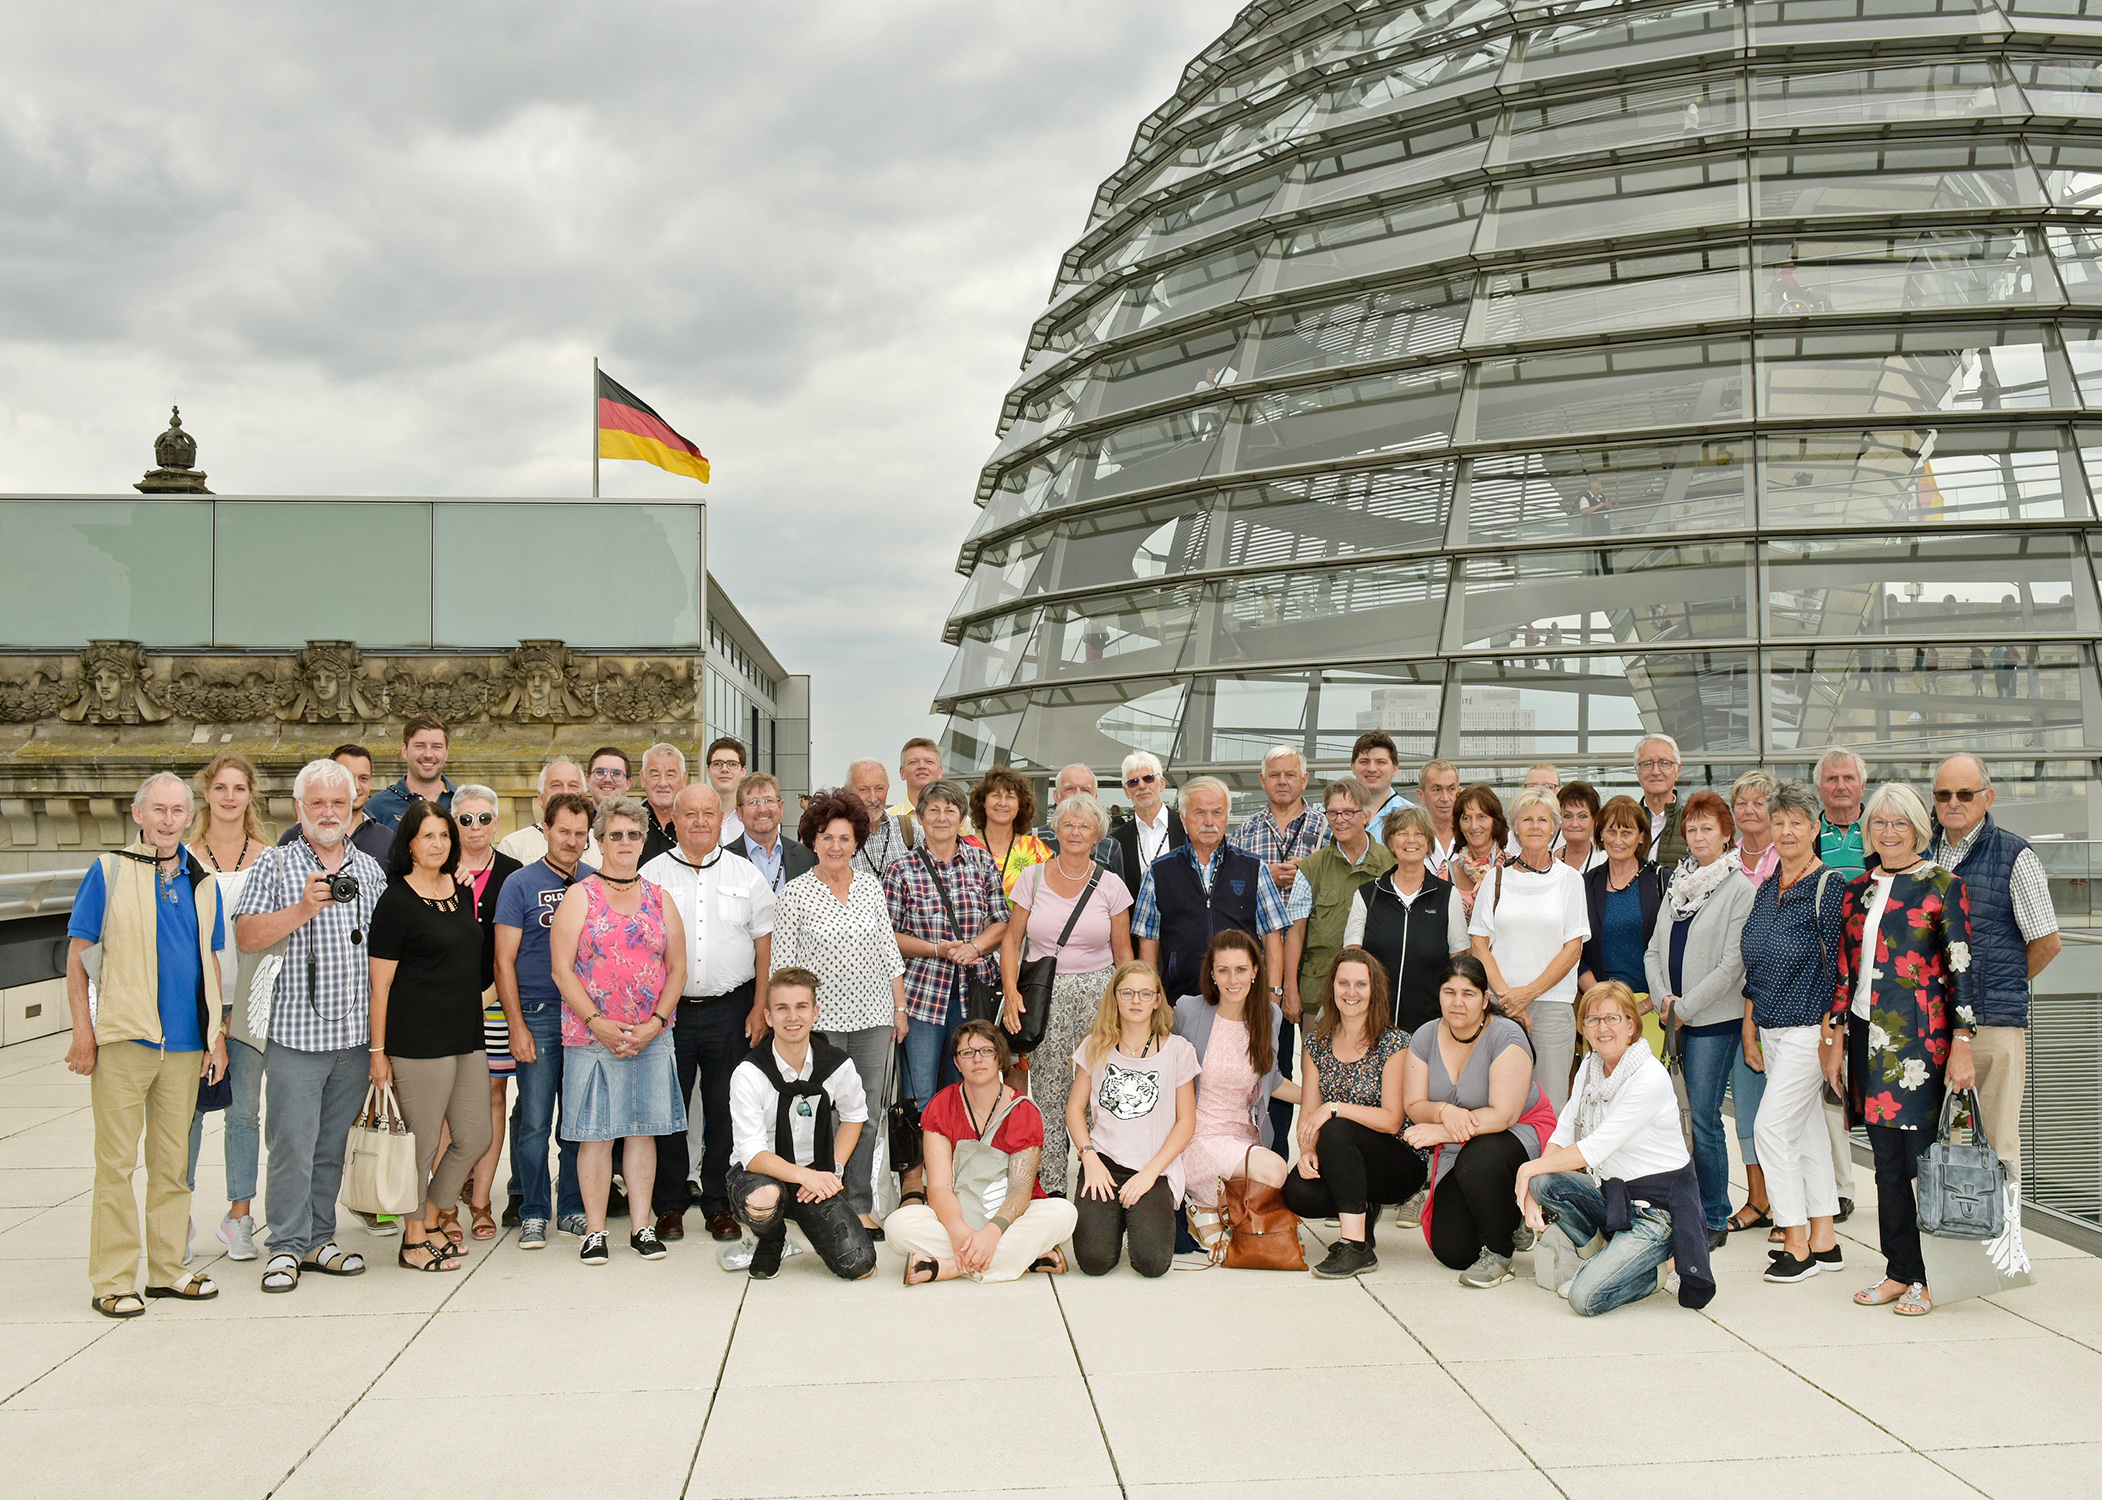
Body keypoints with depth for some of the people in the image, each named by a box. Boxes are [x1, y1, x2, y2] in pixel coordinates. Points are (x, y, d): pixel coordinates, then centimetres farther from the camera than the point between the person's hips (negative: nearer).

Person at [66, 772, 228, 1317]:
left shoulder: (202, 883, 11)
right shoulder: (108, 872, -1)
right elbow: (76, 955, 0)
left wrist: (217, 1035, 12)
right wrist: (83, 1032, -6)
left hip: (185, 1044, 4)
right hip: (123, 1040, -4)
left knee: (173, 1160, 11)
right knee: (116, 1162, 0)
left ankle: (168, 1267, 22)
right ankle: (112, 1280, 7)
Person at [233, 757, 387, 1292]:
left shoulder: (369, 870, 13)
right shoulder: (275, 865, 1)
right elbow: (246, 936, -8)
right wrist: (303, 910, -20)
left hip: (355, 1034, 4)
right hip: (296, 1032, -4)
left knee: (333, 1145, 10)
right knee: (292, 1144, -4)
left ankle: (319, 1239, 20)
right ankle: (287, 1246, 7)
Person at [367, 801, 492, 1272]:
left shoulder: (463, 892, 13)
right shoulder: (396, 901, -8)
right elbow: (380, 984, -8)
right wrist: (378, 1049, -10)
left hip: (466, 1035, 7)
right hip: (418, 1039, -7)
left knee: (475, 1137, 10)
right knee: (423, 1142, 0)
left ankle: (432, 1220, 27)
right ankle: (413, 1241, 15)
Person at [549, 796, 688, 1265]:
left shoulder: (659, 899, 11)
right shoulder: (580, 896, 2)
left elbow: (677, 968, 8)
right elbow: (562, 969, -5)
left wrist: (655, 1023, -5)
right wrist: (597, 1022, -14)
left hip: (651, 1036, 3)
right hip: (591, 1035, -3)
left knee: (643, 1129, 6)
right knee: (595, 1132, 0)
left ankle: (642, 1225, 14)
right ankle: (594, 1229, 8)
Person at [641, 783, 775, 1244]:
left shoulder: (746, 874, 7)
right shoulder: (652, 874, 4)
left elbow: (764, 943, 8)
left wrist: (761, 1006, 1)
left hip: (731, 1010, 0)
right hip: (668, 1009, 0)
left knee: (725, 1109, 4)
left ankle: (720, 1205, 14)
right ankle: (669, 1205, 15)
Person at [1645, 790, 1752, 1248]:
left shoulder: (1739, 889, -6)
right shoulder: (1678, 884, 14)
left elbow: (1732, 963, -11)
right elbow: (1654, 948, 14)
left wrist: (1685, 1006, -10)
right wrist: (1662, 998, -2)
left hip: (1714, 1019, -6)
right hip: (1675, 1020, 6)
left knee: (1703, 1118, -6)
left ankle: (1714, 1221, 4)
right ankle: (1688, 1210, 15)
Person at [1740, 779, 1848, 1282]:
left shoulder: (1829, 886, -10)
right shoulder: (1766, 891, 13)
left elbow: (1838, 966, -12)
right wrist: (1750, 1030, 15)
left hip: (1808, 1024, -8)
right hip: (1771, 1027, 8)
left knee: (1772, 1125, -11)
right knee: (1807, 1131, 10)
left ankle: (1797, 1242, -3)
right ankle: (1823, 1241, 16)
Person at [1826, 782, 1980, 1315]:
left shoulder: (1942, 886, -2)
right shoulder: (1857, 891, 14)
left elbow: (1962, 969, -5)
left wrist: (1962, 1043, -11)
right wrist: (1835, 1040, 13)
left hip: (1920, 1038, -5)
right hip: (1868, 1038, 6)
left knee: (1924, 1159, -4)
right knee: (1887, 1162, 9)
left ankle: (1929, 1279, 5)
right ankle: (1899, 1271, 17)